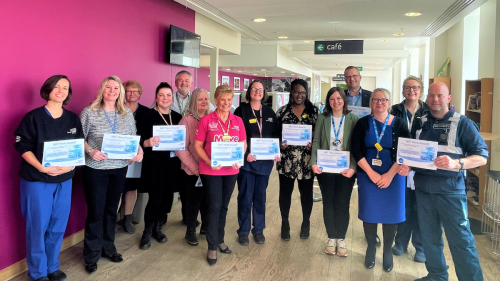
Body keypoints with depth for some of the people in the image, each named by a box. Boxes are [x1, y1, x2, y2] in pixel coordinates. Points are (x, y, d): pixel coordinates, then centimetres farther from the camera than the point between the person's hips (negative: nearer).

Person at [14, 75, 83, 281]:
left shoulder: (73, 119, 6)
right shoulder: (33, 117, -7)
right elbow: (23, 147, -9)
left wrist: (71, 165, -14)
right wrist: (42, 168, -23)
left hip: (64, 179, 4)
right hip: (36, 179, -4)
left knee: (58, 225, 11)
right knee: (38, 226, 3)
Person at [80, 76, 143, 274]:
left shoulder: (127, 114, 5)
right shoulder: (89, 112, -5)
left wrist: (139, 151, -11)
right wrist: (90, 151, -20)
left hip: (119, 168, 4)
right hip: (95, 168, -4)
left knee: (111, 209, 16)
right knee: (95, 211, 3)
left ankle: (108, 248, 32)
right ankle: (92, 255, 18)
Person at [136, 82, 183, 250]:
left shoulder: (177, 117, 10)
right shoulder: (148, 116, -5)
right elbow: (140, 140, -9)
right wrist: (148, 142, -28)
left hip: (172, 163, 5)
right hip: (155, 164, -5)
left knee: (167, 198, 9)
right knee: (155, 199, -2)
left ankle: (158, 228, 27)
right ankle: (147, 233, 17)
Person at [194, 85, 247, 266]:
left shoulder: (238, 121, 4)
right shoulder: (206, 120, -6)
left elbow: (243, 144, 9)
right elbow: (198, 145, -4)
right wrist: (209, 161, -18)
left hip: (231, 170, 4)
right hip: (211, 170, -4)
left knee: (224, 206, 15)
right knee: (214, 206, -1)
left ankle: (220, 240, 31)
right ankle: (212, 247, 12)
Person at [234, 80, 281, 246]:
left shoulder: (269, 112, 11)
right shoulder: (241, 111, -1)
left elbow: (276, 134, 9)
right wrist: (245, 154, -19)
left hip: (265, 160, 4)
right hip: (247, 160, -3)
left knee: (260, 196, 11)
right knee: (245, 196, 1)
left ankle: (259, 230, 23)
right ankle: (243, 231, 14)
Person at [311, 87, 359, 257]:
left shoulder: (353, 119, -1)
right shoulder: (322, 118, 3)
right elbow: (316, 141, 0)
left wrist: (353, 167, -16)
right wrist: (314, 163, -12)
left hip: (346, 169, -1)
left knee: (342, 204, 5)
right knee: (328, 203, 9)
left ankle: (341, 239, 21)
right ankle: (331, 238, 23)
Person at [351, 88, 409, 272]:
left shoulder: (399, 124, -1)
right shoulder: (363, 123, 0)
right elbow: (356, 150, -6)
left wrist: (389, 175, -14)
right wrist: (372, 173, -14)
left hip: (393, 176, 0)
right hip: (367, 175, 0)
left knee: (391, 212, 6)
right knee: (369, 211, 7)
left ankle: (388, 251, 25)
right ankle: (371, 248, 26)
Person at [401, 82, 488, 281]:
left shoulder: (462, 123, -4)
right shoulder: (419, 123, 9)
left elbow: (482, 156, -9)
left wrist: (456, 163, -26)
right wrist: (407, 165, -5)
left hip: (450, 189, -4)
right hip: (423, 187, 5)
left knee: (460, 239, -2)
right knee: (429, 236, 14)